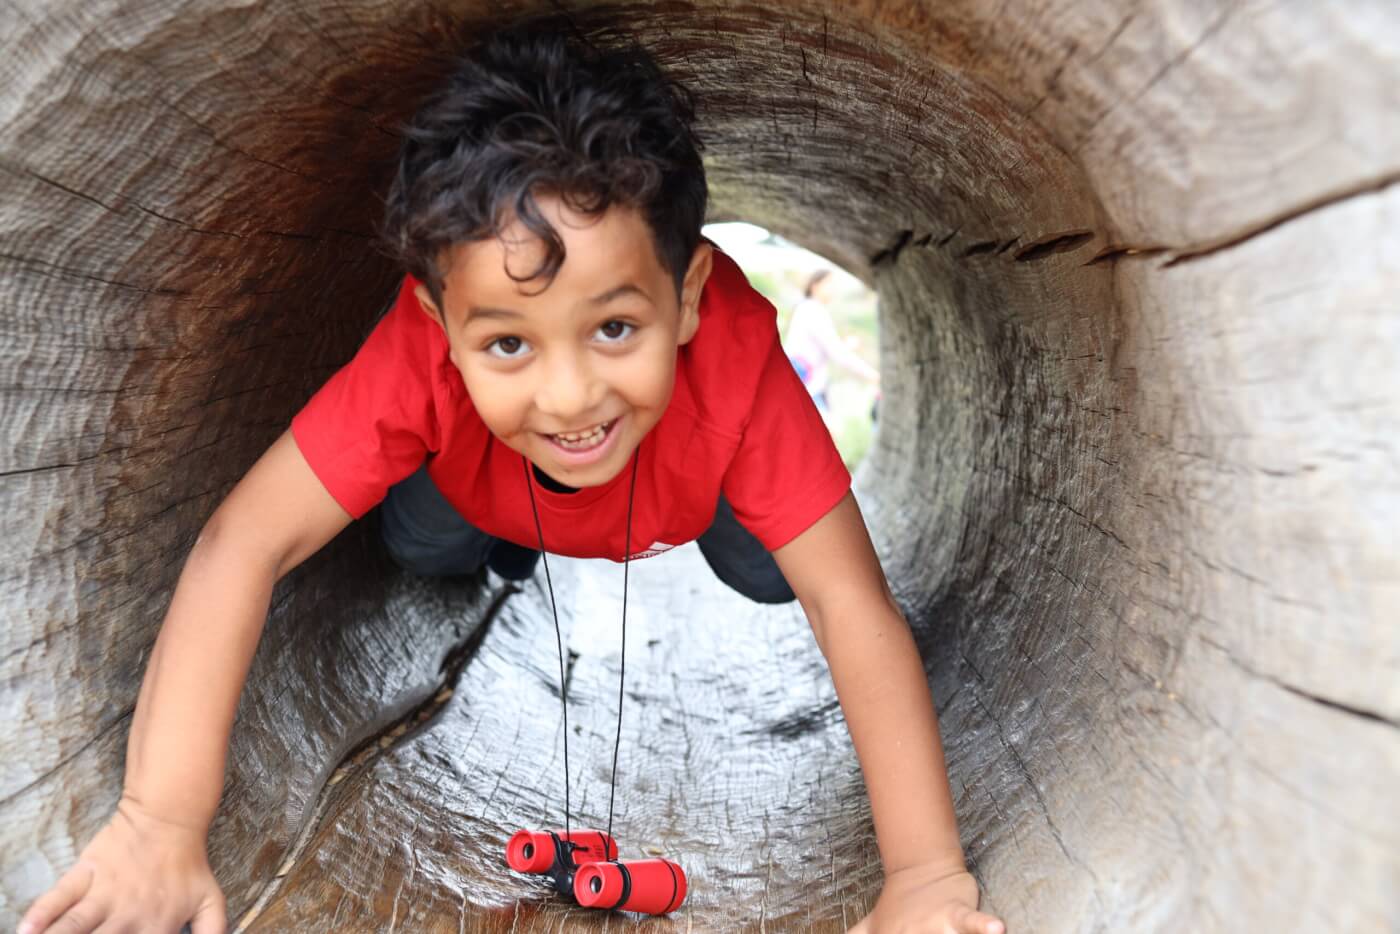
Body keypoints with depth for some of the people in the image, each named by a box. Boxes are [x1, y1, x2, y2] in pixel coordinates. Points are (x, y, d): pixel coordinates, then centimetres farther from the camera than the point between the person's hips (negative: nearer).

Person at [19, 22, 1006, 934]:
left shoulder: (736, 364, -45)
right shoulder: (425, 357, -43)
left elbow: (850, 601, -43)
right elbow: (244, 546, -41)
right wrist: (162, 823, -47)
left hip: (689, 471, 0)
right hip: (488, 476, 0)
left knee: (767, 574, -19)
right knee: (422, 543, -21)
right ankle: (504, 534, 14)